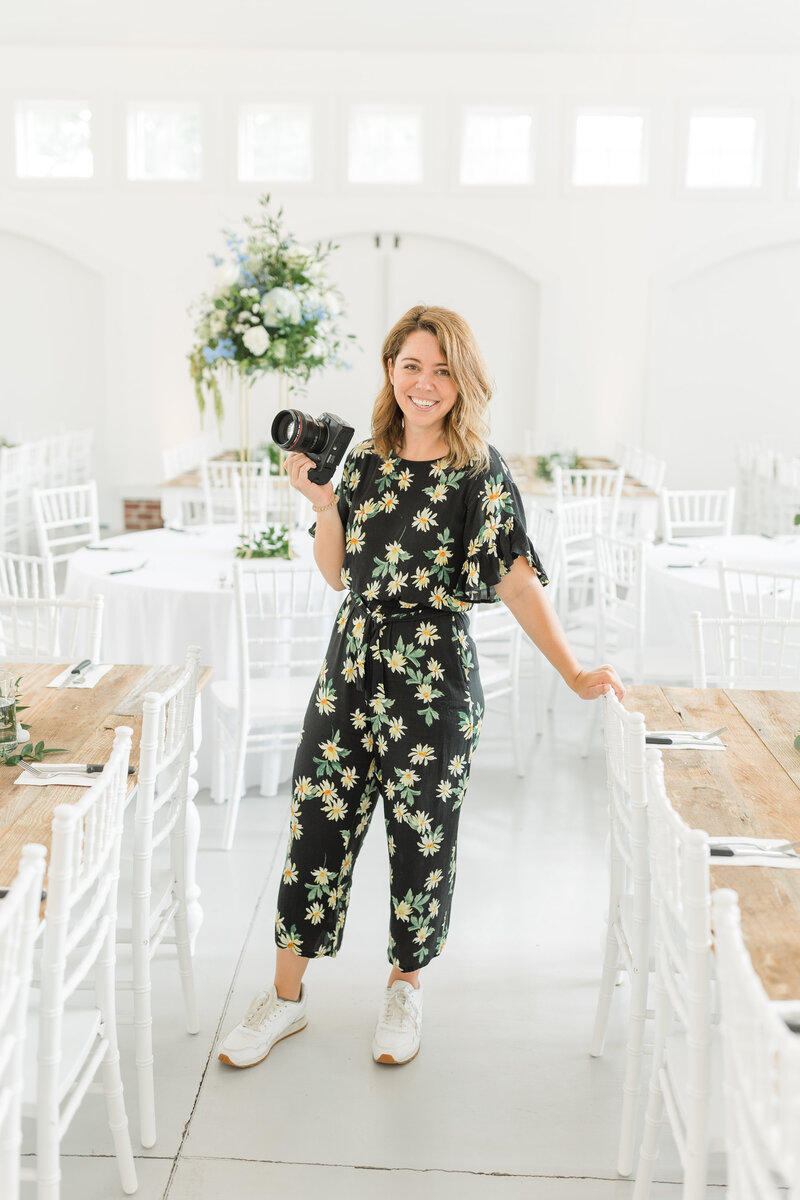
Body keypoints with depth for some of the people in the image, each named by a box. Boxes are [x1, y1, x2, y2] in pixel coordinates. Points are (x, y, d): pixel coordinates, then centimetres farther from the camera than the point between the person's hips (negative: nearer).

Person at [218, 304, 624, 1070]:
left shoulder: (479, 471, -8)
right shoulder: (366, 459, 6)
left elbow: (517, 580, -13)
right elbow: (336, 574, 9)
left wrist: (573, 675, -20)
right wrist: (323, 503, -6)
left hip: (433, 677, -4)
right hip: (351, 662, 4)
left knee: (420, 834, 9)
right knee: (315, 820, 7)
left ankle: (405, 985, 33)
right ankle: (286, 995, 24)